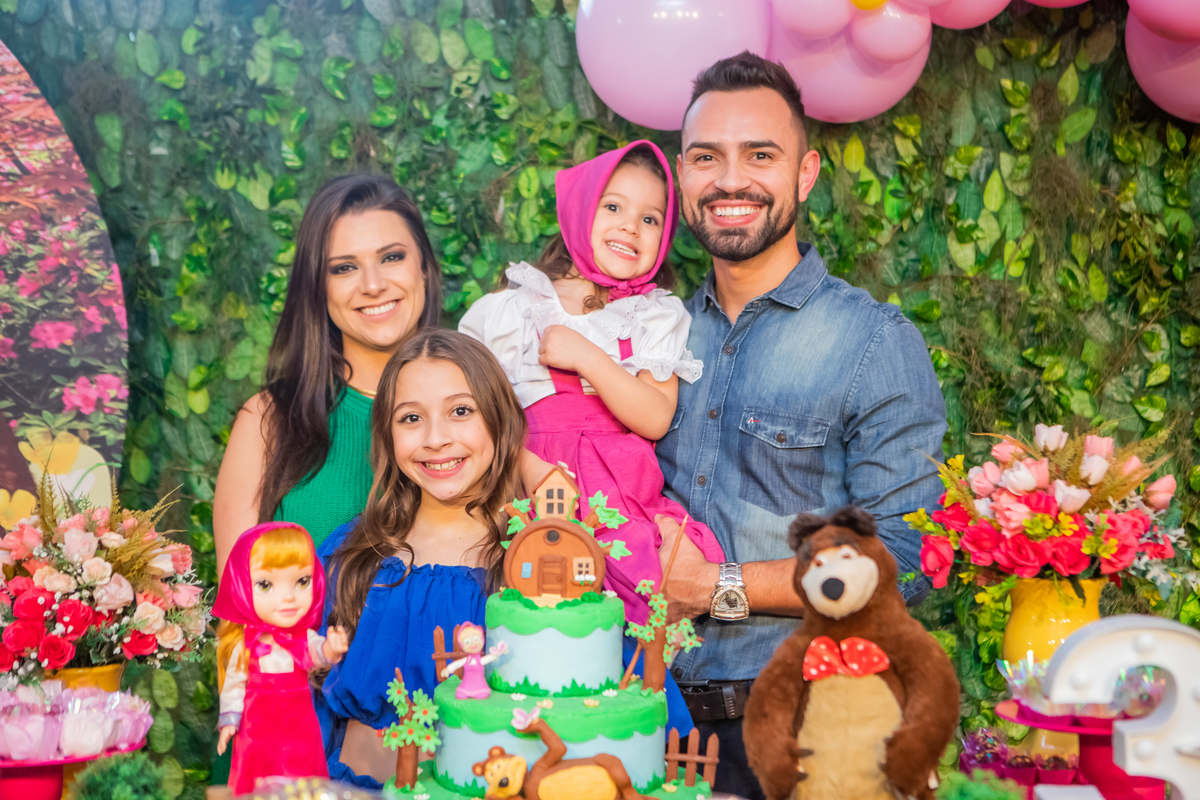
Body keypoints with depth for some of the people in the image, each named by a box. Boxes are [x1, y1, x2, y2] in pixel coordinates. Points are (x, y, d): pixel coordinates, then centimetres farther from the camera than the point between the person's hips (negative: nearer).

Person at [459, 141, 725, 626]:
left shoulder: (657, 318, 13)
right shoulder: (511, 309, 12)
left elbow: (656, 420, -1)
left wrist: (585, 356, -8)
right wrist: (530, 469, -7)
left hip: (623, 497, 1)